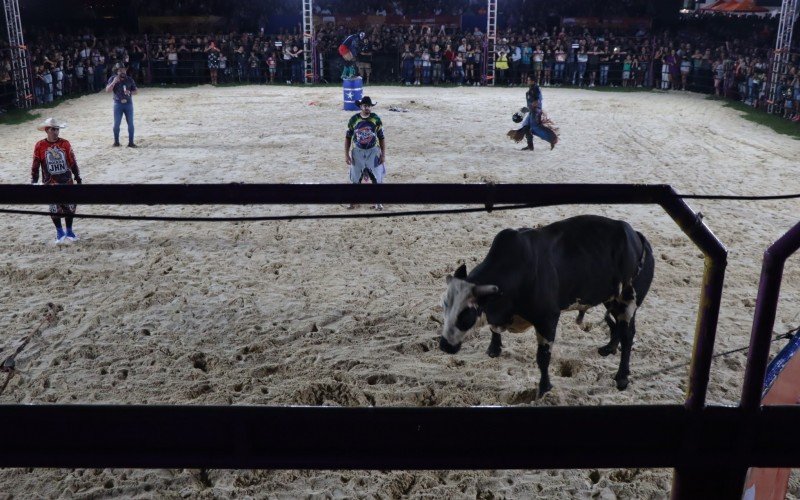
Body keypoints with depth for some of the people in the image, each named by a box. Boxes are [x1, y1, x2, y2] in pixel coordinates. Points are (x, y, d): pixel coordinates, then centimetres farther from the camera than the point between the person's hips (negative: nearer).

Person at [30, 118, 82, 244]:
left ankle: (69, 231, 20)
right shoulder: (40, 146, -5)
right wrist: (33, 181, -1)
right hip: (50, 183, -1)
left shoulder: (65, 143, -2)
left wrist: (78, 178, 6)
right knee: (55, 208, 3)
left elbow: (73, 162, 4)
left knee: (70, 206, 4)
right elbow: (35, 165, 1)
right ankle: (59, 232, 18)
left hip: (67, 181, 1)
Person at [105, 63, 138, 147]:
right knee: (116, 124, -1)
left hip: (128, 104, 1)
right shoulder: (113, 79, 1)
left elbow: (136, 90, 8)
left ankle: (131, 142, 6)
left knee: (130, 124, 0)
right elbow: (107, 90, -6)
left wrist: (130, 92, -13)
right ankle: (116, 141, 12)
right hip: (118, 104, -1)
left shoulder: (129, 79, 5)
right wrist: (114, 82, -18)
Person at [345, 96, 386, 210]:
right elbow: (348, 137, 4)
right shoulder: (354, 119, -2)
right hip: (358, 152, 1)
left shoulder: (376, 119, -3)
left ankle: (377, 202, 11)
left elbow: (381, 138, 1)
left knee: (377, 178, -1)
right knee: (355, 178, 9)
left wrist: (383, 155, -3)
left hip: (373, 152, -1)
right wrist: (346, 154, 0)